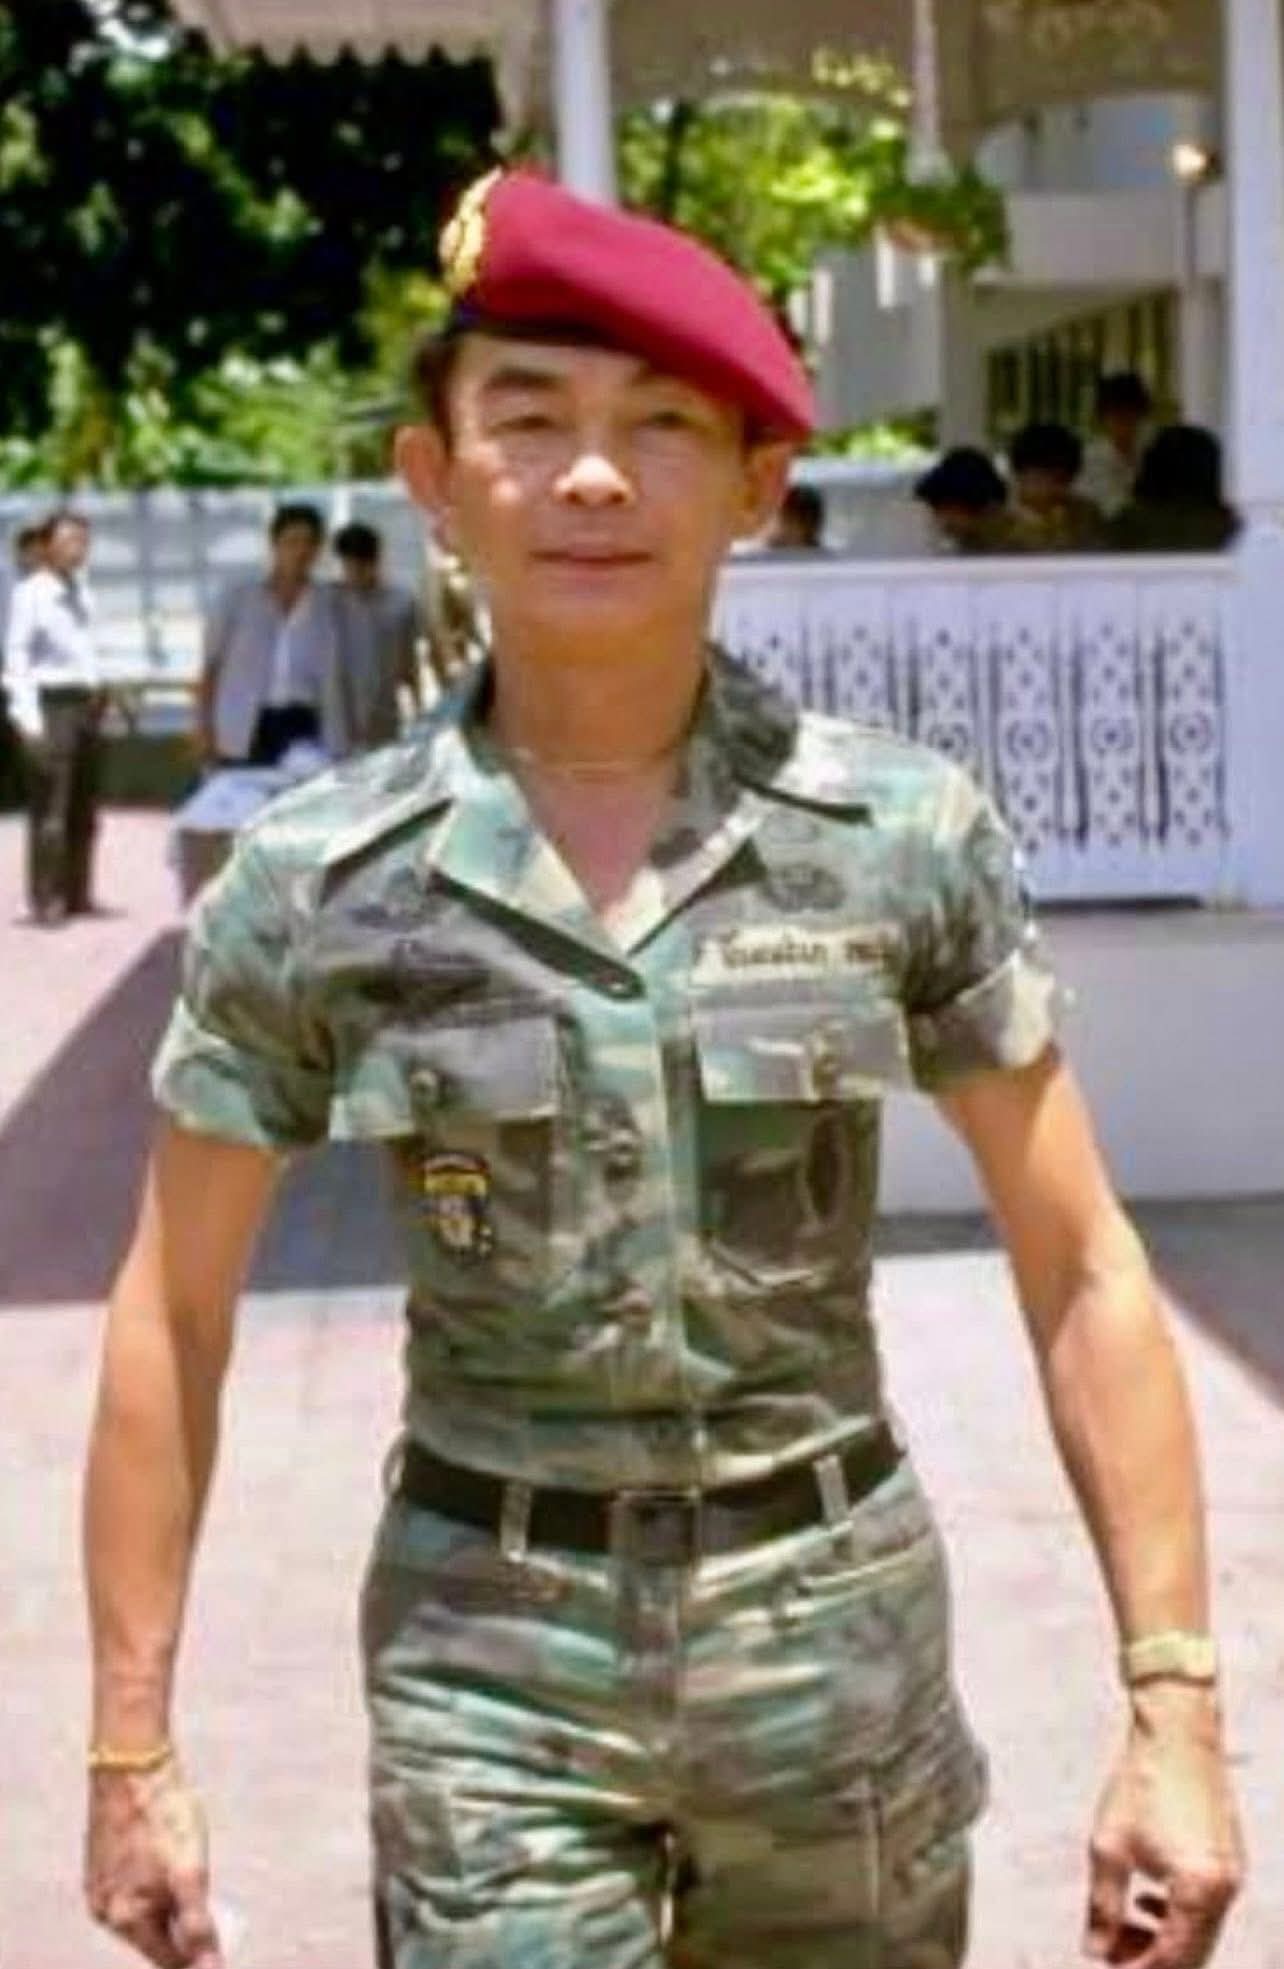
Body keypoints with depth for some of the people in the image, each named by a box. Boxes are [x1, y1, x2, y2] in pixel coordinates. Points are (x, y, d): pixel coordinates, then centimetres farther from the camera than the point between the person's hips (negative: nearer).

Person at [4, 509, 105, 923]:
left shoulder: (82, 593, 14)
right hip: (51, 702, -8)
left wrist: (97, 699, 14)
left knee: (83, 809, 12)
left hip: (85, 702, 8)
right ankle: (44, 901, -5)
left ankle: (76, 894, 21)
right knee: (49, 809, -9)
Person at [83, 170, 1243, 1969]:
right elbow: (171, 1316, 1)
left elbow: (1082, 1275, -3)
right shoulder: (315, 889, -8)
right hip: (493, 1675, -1)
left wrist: (1175, 1710, -5)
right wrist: (133, 1747, 3)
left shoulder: (907, 836, -8)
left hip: (840, 1644, 1)